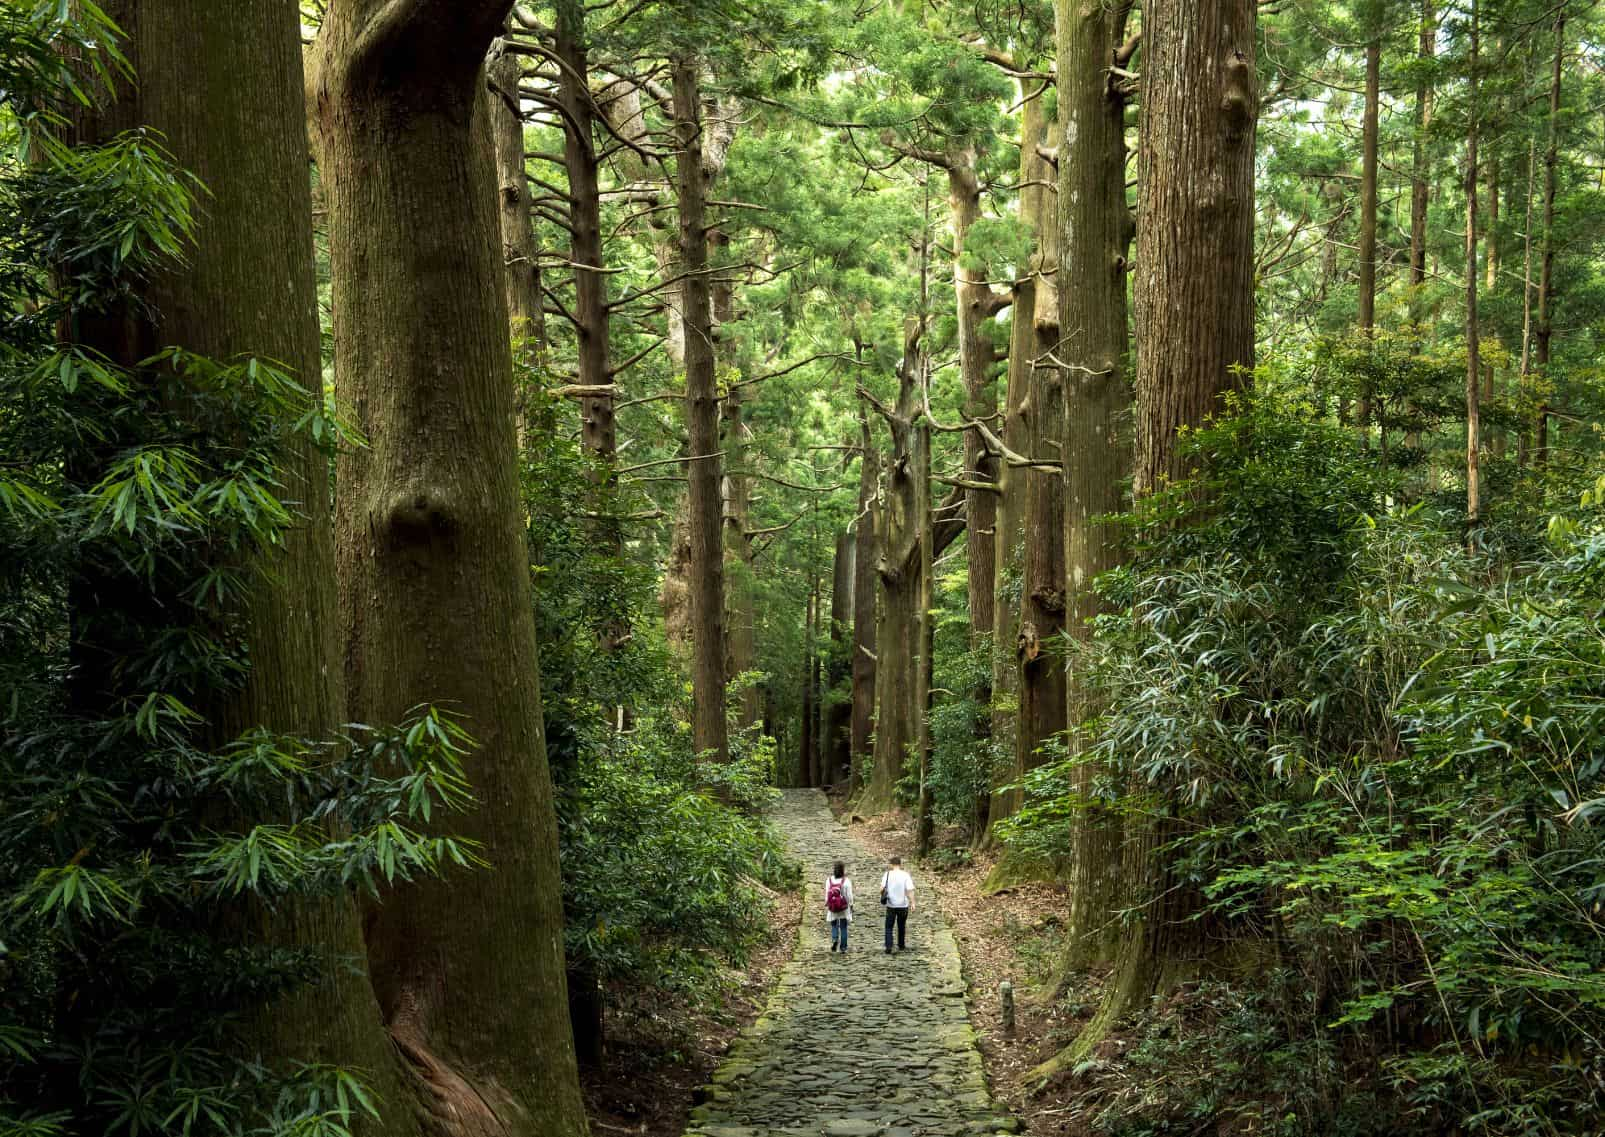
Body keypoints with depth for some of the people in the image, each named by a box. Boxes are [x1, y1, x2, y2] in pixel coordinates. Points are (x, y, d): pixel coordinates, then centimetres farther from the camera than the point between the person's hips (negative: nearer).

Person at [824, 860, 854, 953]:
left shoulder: (829, 880, -8)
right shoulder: (846, 881, -13)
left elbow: (827, 894, -3)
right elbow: (849, 895, -8)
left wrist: (826, 906, 8)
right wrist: (851, 906, 5)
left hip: (832, 908, 1)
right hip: (844, 909, -1)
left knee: (834, 925, 17)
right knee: (843, 927, 11)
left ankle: (834, 939, -8)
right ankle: (843, 947, 15)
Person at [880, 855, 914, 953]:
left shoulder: (888, 874, -6)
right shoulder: (905, 875, -7)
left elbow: (882, 888, -10)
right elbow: (909, 890, -12)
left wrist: (882, 894, 11)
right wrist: (912, 903, -8)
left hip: (891, 905, -1)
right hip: (903, 905, 1)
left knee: (889, 927, 6)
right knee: (901, 926, 18)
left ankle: (888, 947, -7)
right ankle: (901, 945, 29)